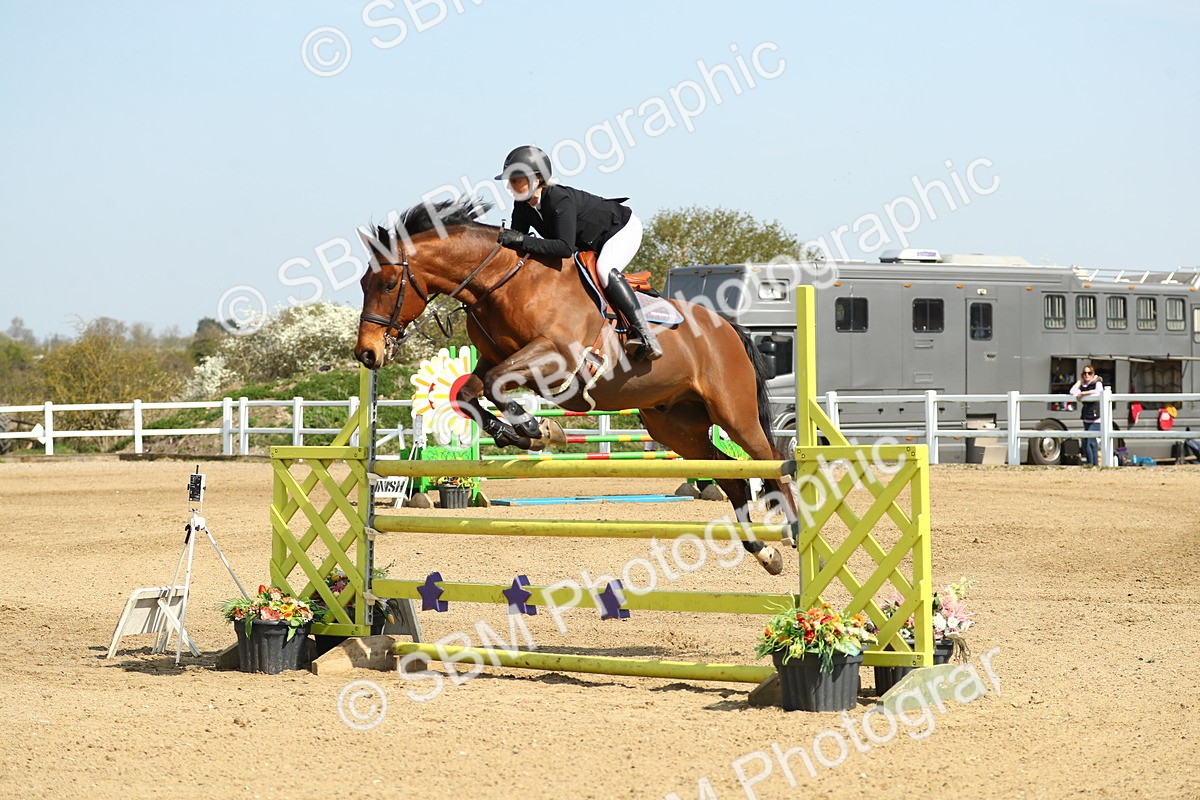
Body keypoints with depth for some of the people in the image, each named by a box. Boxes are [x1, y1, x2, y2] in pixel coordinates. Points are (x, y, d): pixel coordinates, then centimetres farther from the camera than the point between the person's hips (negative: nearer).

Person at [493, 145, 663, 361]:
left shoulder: (560, 199, -37)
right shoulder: (522, 206, -13)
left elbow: (565, 247, -47)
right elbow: (517, 244, -8)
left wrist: (522, 240, -51)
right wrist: (506, 240, -31)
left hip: (623, 229, -9)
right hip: (588, 243, 9)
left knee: (604, 270, -34)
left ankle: (643, 333, -32)